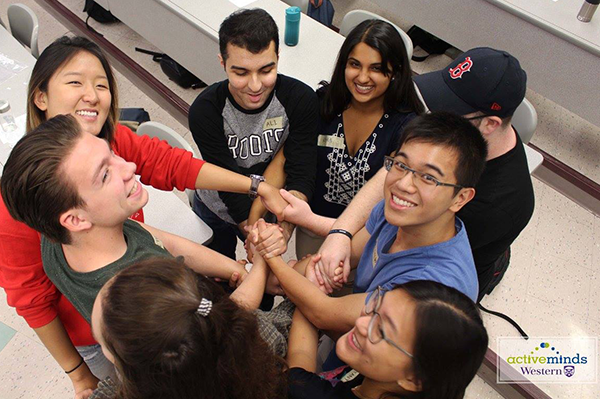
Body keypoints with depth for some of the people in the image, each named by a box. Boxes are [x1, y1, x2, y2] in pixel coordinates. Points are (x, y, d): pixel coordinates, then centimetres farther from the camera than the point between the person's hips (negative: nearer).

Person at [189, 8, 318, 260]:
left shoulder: (301, 99, -27)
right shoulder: (204, 110, -30)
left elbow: (301, 175, -30)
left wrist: (283, 232, -46)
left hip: (273, 210, 0)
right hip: (216, 209, 0)